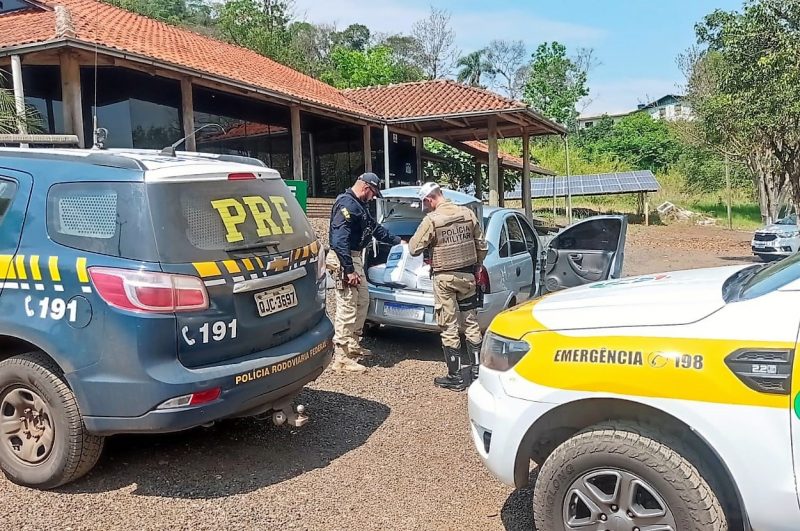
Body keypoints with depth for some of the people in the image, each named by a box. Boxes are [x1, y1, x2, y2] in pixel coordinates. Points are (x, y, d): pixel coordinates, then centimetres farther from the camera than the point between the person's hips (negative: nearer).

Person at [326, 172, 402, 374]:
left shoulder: (359, 205, 16)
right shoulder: (346, 204, -17)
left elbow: (374, 227, 30)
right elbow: (340, 240, -25)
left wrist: (397, 241, 37)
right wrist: (349, 270, -26)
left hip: (354, 258, 11)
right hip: (343, 260, -11)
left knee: (362, 301, 19)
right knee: (347, 308, -10)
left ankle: (353, 346, 32)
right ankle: (341, 359, -5)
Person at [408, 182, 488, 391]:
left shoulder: (432, 220, -14)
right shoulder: (468, 214, 1)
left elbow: (414, 249, -9)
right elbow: (482, 246, 6)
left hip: (444, 278, -5)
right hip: (467, 275, 5)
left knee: (449, 328, 3)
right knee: (471, 323, 15)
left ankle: (456, 377, 7)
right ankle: (476, 369, 23)